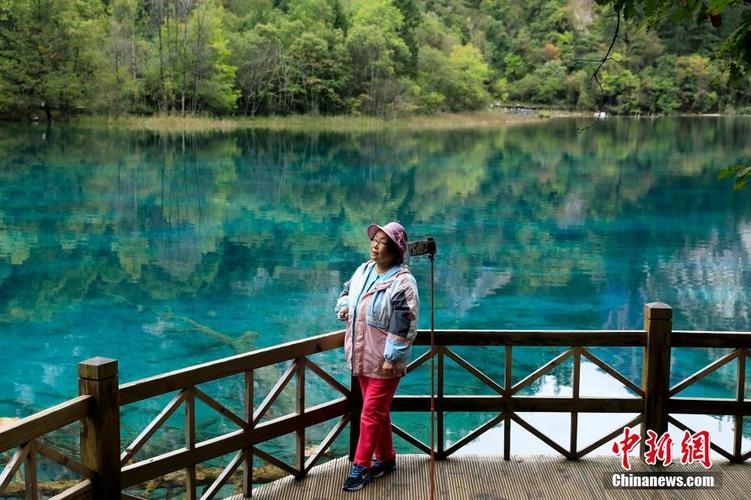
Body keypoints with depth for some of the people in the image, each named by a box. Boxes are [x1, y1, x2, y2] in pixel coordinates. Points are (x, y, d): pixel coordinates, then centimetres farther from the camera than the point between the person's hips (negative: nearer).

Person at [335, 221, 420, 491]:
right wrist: (343, 307, 1)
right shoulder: (363, 270, 4)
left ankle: (360, 466, 9)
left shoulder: (402, 282, -20)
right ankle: (386, 458, 32)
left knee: (372, 413, -1)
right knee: (379, 411, 19)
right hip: (363, 356, 8)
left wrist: (391, 358, -21)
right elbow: (347, 291, 23)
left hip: (384, 360, -8)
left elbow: (404, 326, -21)